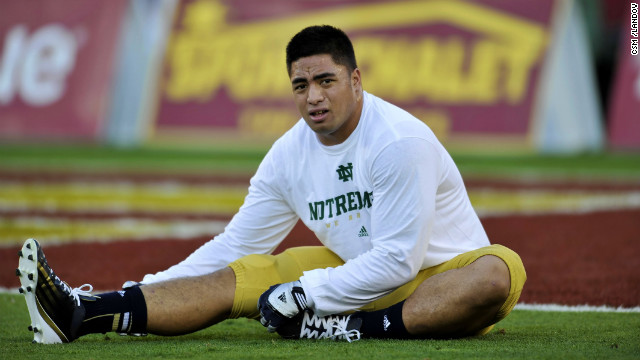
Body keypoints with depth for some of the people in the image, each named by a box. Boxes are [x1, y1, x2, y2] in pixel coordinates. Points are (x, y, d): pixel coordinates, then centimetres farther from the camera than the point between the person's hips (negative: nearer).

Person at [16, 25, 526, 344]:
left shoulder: (401, 141, -19)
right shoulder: (291, 154, 1)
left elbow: (397, 260, -22)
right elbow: (234, 246, 7)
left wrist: (308, 295, -24)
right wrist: (140, 293, -2)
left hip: (439, 277, -5)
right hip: (356, 274, 5)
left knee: (500, 272, -38)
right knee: (237, 277, -11)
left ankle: (360, 331, -41)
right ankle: (83, 313, -26)